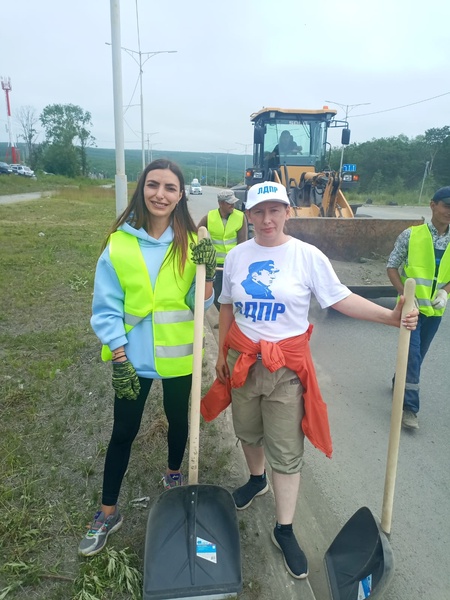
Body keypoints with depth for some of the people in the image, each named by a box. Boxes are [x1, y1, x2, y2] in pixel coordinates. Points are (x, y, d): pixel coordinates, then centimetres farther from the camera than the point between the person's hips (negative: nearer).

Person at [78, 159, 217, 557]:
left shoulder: (191, 242, -6)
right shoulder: (119, 243, -10)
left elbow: (200, 305, -5)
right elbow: (106, 308, -7)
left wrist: (207, 273, -22)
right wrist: (119, 359, -10)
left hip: (177, 355, 2)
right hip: (133, 356, -1)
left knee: (178, 419, 21)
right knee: (123, 432, 11)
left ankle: (173, 475, 51)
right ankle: (108, 513, 31)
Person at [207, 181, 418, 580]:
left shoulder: (307, 256, -11)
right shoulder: (236, 255, -1)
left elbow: (341, 299, -10)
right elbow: (227, 307, 8)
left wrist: (391, 316, -22)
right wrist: (221, 353, 10)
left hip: (287, 364, -3)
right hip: (242, 359, 4)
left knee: (287, 452, 5)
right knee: (248, 432, 22)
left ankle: (284, 530, 24)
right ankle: (257, 479, 53)